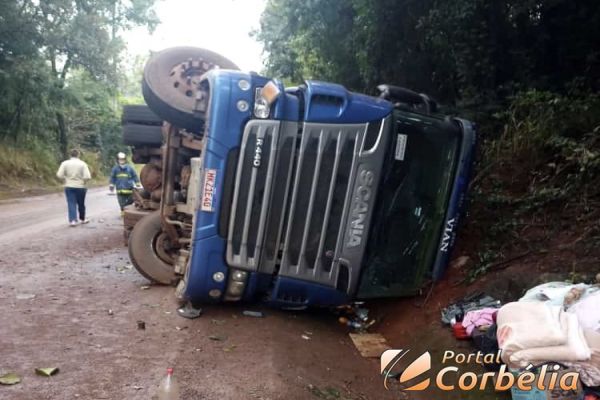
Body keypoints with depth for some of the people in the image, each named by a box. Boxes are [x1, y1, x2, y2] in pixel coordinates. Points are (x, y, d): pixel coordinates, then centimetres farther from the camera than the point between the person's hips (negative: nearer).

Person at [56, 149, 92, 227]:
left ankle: (72, 220, -8)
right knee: (81, 204, 14)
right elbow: (87, 177, -16)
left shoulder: (65, 163, -3)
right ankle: (82, 219, 29)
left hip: (69, 187, 1)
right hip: (80, 187, -1)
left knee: (71, 204, 2)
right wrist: (83, 181, 5)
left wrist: (66, 179, 9)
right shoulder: (82, 164, -8)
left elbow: (59, 175, -9)